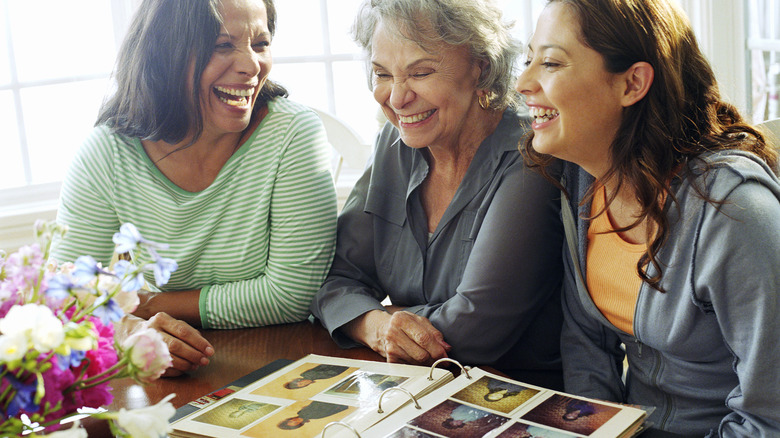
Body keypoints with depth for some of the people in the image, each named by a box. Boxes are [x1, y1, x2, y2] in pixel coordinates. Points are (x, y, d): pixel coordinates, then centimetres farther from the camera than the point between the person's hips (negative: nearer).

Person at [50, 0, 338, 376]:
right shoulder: (106, 152, -6)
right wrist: (132, 331, -31)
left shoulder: (295, 133, -13)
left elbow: (292, 295, -15)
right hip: (155, 385, 0)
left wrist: (153, 305, -12)